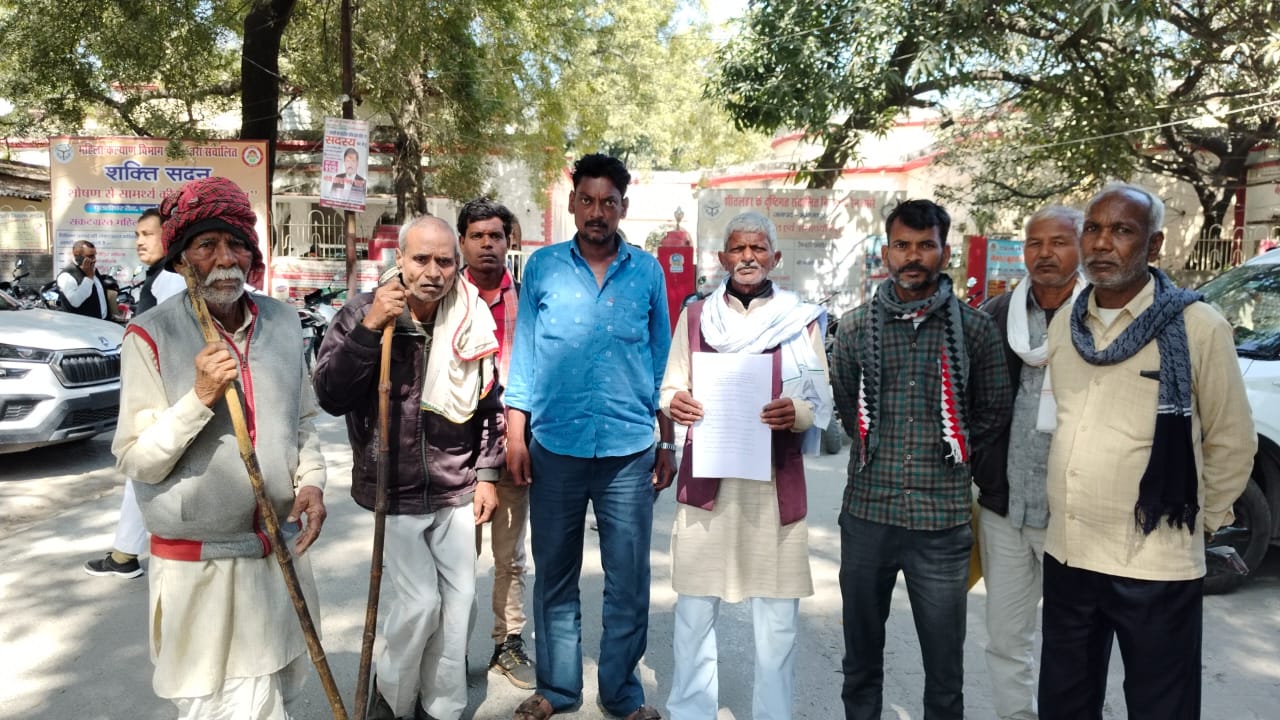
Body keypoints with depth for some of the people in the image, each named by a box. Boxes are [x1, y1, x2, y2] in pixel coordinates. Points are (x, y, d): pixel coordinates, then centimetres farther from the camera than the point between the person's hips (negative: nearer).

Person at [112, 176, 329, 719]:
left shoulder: (282, 321, 4)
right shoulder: (151, 336, -10)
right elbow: (135, 463, -11)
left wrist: (310, 480, -3)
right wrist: (200, 398, -24)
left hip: (282, 553, 5)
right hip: (200, 566, -5)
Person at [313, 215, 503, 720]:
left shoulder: (472, 322, -2)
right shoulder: (361, 315, -9)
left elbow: (490, 408, 8)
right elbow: (329, 396, -20)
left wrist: (486, 475, 6)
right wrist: (369, 328, -28)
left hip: (456, 490, 3)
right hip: (394, 491, -3)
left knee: (457, 601, 9)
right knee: (417, 603, -6)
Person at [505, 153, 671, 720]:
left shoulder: (648, 271, 4)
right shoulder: (542, 267, 4)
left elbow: (662, 359, 8)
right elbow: (524, 352, 5)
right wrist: (515, 433, 0)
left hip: (629, 449, 0)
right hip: (555, 446, 0)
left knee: (628, 582, 7)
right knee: (555, 577, 12)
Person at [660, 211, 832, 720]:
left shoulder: (802, 320, 5)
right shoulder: (695, 316, 10)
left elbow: (823, 403, 3)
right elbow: (671, 387, 10)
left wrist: (796, 412, -19)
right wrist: (674, 402, -13)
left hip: (776, 482, -1)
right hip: (705, 478, 1)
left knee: (777, 618, 5)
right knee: (693, 610, 6)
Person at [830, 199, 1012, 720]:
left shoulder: (974, 328, -1)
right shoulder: (855, 326, 2)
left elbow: (994, 412, 9)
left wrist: (949, 452, 5)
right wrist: (878, 450, 8)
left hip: (942, 520, -1)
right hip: (867, 513, 1)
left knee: (945, 669, 11)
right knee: (861, 660, 15)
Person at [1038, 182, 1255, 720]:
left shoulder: (1197, 326, -9)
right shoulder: (1063, 325, 6)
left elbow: (1231, 444, -2)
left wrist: (1195, 523, 5)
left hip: (1155, 566, -4)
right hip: (1065, 556, 5)